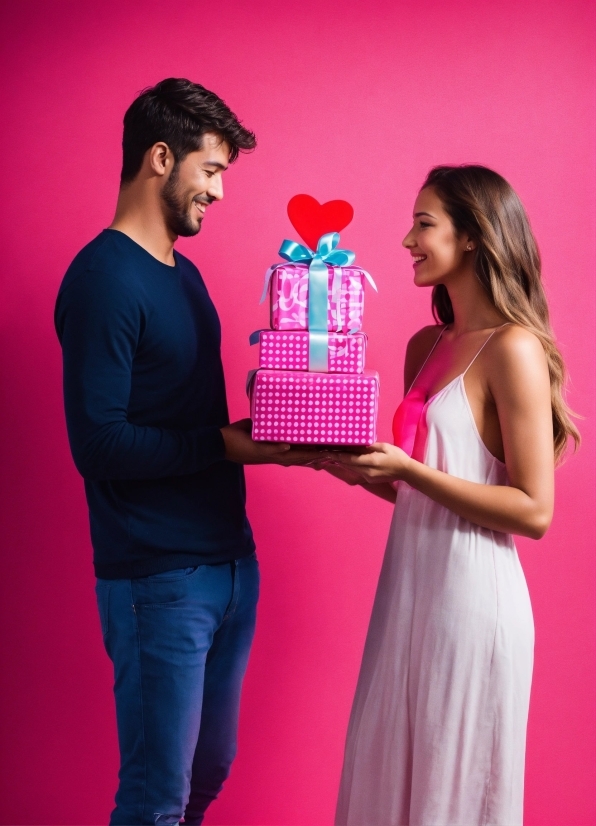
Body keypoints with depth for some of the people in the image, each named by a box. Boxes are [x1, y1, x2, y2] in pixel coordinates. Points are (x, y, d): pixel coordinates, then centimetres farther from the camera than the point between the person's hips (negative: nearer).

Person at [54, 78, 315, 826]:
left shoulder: (184, 274, 14)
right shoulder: (105, 278, -14)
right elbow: (99, 444, -20)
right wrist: (225, 445, -19)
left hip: (230, 560, 9)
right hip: (158, 578, -8)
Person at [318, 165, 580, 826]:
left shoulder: (512, 348, -13)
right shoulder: (426, 345, 10)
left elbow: (533, 511, -16)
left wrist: (407, 469, -20)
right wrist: (354, 468, -1)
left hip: (470, 591, -7)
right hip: (409, 580, 8)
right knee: (386, 773, 17)